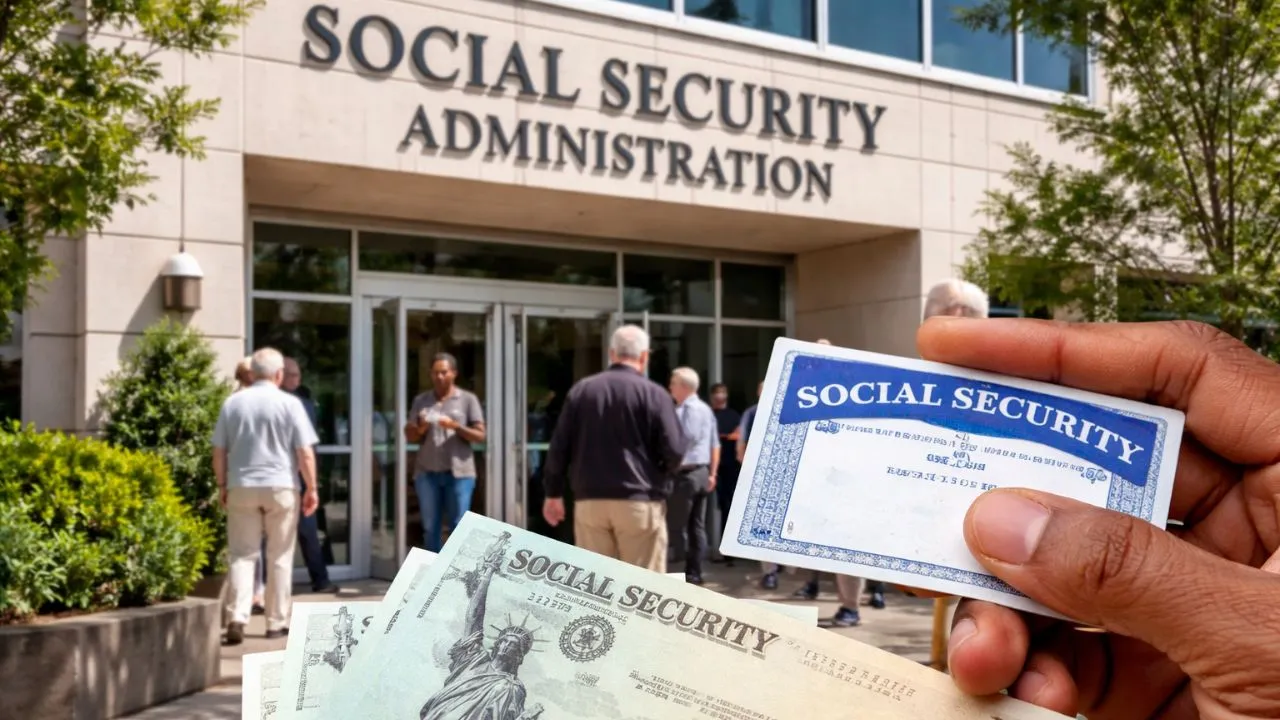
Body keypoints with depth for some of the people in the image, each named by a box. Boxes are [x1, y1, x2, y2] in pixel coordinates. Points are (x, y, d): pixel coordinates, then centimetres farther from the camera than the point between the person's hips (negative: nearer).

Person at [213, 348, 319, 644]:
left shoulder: (233, 403, 4)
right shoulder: (290, 404, -4)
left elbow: (219, 451, 6)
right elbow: (305, 452, -6)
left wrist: (222, 485, 16)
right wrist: (311, 488, 1)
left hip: (242, 487, 2)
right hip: (281, 486, -2)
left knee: (242, 554, 6)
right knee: (280, 557, 8)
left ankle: (237, 617, -9)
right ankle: (277, 622, 12)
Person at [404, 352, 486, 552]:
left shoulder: (468, 399, 4)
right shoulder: (421, 401, 11)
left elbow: (480, 435, -1)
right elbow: (409, 436, 10)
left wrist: (457, 426, -16)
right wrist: (421, 429, -12)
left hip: (459, 473, -2)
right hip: (427, 473, 2)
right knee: (430, 528, 5)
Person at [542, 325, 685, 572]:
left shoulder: (580, 390, 7)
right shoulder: (653, 393, -5)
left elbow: (558, 446, 8)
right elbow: (674, 450, -9)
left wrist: (553, 493, 18)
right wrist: (659, 475, 13)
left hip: (589, 501, 4)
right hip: (639, 502, -3)